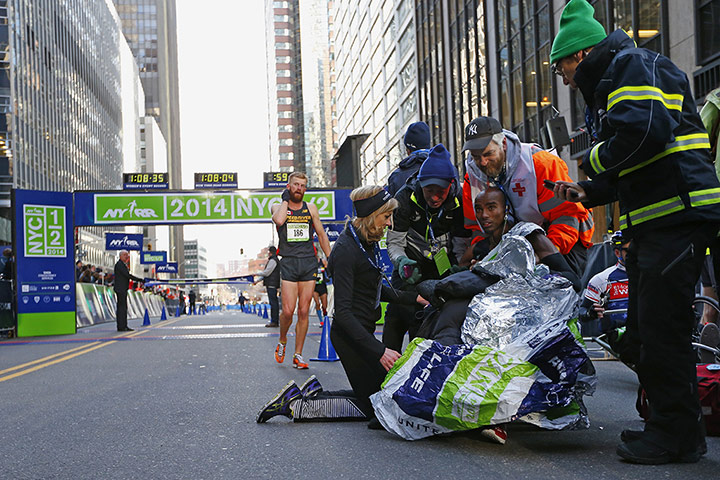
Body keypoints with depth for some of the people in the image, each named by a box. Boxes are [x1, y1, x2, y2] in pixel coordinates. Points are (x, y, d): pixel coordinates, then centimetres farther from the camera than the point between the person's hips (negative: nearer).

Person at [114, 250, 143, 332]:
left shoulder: (123, 264, 18)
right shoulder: (119, 264, -14)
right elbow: (127, 275, -21)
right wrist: (139, 279, -18)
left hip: (123, 289, 10)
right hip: (120, 289, -10)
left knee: (124, 307, 9)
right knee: (121, 307, -9)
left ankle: (124, 326, 11)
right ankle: (120, 327, -8)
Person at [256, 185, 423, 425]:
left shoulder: (367, 242, 7)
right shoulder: (345, 250, -22)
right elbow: (343, 311, -26)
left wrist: (413, 297, 10)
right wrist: (379, 350, -29)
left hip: (363, 330, 9)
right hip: (350, 335, -9)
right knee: (370, 407, -1)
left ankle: (314, 391, 20)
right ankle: (296, 405, 0)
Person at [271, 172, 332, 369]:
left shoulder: (311, 208, 13)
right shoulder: (279, 207, 6)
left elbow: (322, 235, 17)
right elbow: (278, 220, -18)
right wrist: (285, 199, -5)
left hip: (309, 263, 2)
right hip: (288, 263, -2)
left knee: (303, 311, 0)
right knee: (288, 310, -11)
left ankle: (298, 355, 7)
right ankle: (282, 341, 17)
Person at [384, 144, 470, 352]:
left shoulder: (459, 203, -16)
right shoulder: (405, 199, -19)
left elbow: (461, 247, -8)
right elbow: (394, 243, -12)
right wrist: (402, 262, -32)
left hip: (443, 269, 1)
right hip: (411, 265, -1)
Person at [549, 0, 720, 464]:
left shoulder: (633, 66, -6)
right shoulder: (607, 86, 25)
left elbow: (648, 131, -25)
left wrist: (596, 159, -9)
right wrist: (588, 192, 16)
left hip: (678, 214, -11)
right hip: (652, 223, 11)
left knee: (660, 330, -9)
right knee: (642, 337, 12)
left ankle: (676, 435, 1)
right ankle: (675, 428, 22)